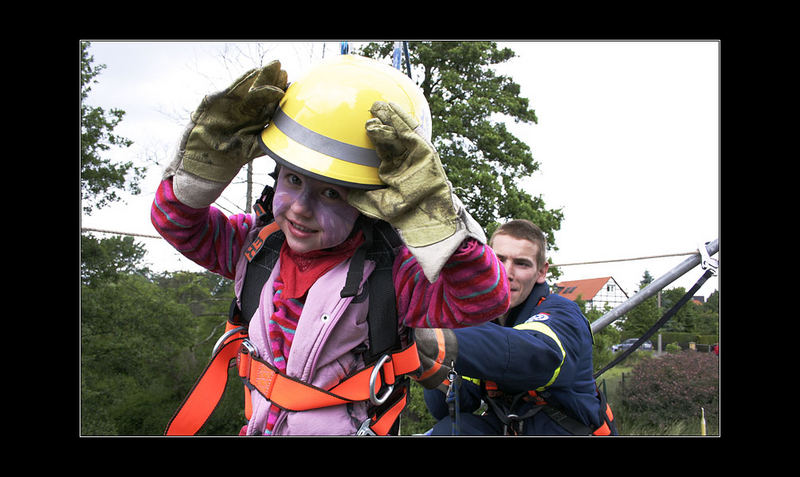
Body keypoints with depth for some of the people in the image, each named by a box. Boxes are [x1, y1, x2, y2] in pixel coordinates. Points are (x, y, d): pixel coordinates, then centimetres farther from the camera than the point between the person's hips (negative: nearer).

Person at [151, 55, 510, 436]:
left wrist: (430, 208, -35)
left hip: (348, 430, -4)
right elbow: (176, 221, 6)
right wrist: (209, 156, -10)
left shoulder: (389, 272, -14)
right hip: (259, 428, 4)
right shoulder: (258, 244, 3)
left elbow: (482, 300, -26)